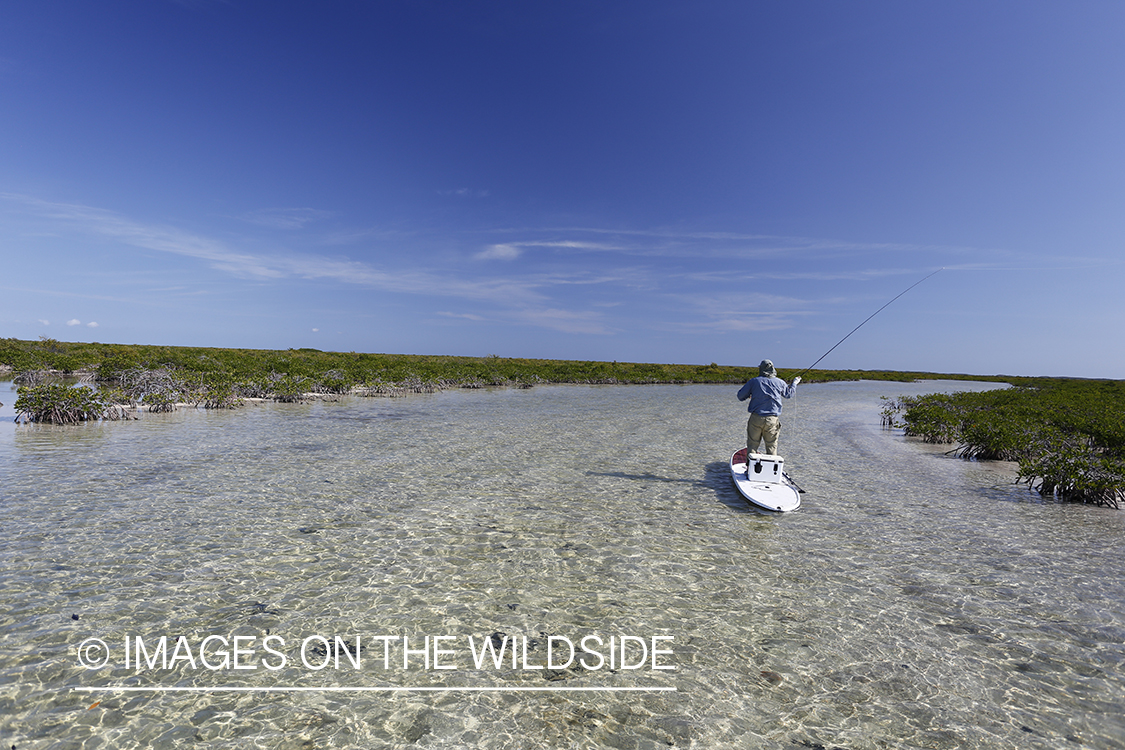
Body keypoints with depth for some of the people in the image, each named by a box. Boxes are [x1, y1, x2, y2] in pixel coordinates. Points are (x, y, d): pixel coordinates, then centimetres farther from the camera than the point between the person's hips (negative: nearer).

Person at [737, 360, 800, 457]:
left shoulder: (754, 381, 0)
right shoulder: (779, 382, 5)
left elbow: (740, 395, 4)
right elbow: (789, 394, 25)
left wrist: (749, 396, 25)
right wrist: (794, 383, 43)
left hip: (756, 418, -1)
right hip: (772, 420, 1)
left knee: (752, 445, 5)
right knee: (771, 447, 9)